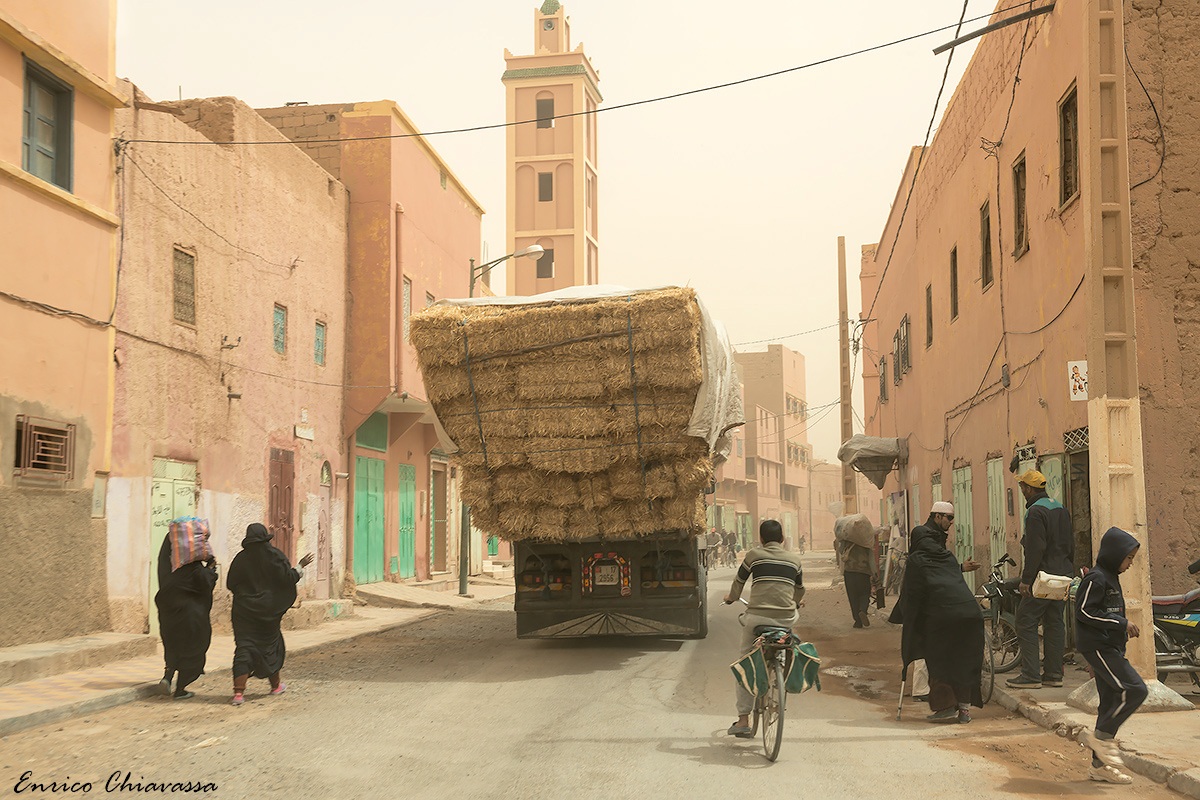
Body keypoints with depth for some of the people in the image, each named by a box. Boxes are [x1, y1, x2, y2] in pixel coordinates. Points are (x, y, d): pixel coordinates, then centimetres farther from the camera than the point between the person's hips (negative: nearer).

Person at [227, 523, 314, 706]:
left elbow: (231, 584, 2)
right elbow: (288, 578, -10)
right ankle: (276, 685, 32)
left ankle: (239, 691, -15)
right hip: (268, 610, 0)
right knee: (271, 645, 17)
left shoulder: (240, 559, -3)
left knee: (243, 648, -2)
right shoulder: (274, 555, -8)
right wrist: (301, 566, 6)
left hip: (244, 610, 0)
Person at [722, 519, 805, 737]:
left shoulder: (754, 555, 7)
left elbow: (739, 582, 17)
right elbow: (800, 590, 28)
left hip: (757, 616, -2)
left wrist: (731, 598, 39)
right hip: (786, 619, 2)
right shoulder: (794, 559, 14)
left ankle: (743, 720, 4)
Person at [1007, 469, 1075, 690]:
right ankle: (1053, 673, 13)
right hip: (1062, 576, 9)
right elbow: (1070, 544, 19)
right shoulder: (1060, 508, 14)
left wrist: (1026, 579, -18)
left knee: (1026, 622, -5)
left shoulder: (1035, 512, -15)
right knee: (1055, 623, 11)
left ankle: (1030, 675, -7)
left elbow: (1035, 549, -21)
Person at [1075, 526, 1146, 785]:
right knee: (1135, 690, -18)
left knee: (1112, 702, 9)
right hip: (1097, 646, -10)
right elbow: (1085, 611, -20)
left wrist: (1124, 628, 13)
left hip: (1110, 647, 10)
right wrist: (1121, 623, -18)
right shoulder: (1096, 578, -13)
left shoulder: (1111, 578, 18)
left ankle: (1100, 764, 13)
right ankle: (1101, 736, -5)